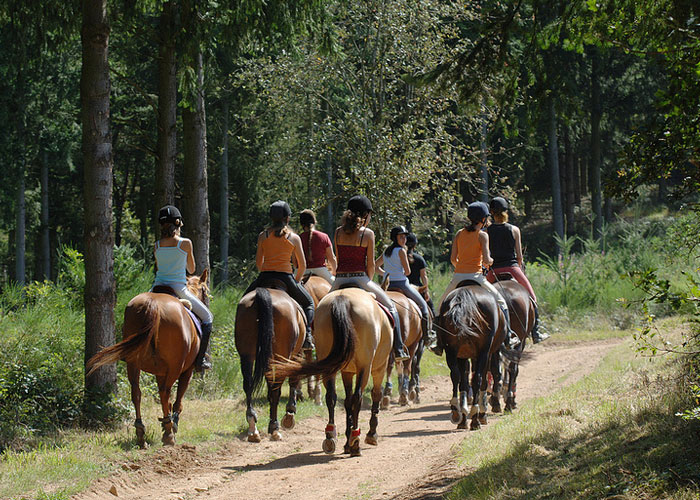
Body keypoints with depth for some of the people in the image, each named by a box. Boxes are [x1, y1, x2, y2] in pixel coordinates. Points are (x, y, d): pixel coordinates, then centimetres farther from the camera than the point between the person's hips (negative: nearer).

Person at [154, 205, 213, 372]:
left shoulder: (157, 246, 3)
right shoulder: (185, 243, -8)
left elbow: (157, 269, 13)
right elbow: (191, 269, 4)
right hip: (178, 288, -4)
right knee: (207, 317, 13)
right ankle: (200, 360, 4)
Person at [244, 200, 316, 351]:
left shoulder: (263, 236, 5)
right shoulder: (294, 238, 2)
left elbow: (258, 263, 7)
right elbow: (302, 265, 3)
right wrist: (296, 281, 19)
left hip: (264, 277, 1)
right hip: (286, 277, -1)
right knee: (309, 303, 20)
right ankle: (307, 334, -2)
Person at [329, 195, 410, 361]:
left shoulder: (338, 232, 6)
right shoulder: (367, 233, -5)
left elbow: (338, 259, 11)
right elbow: (370, 264, -4)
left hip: (340, 279, 3)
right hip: (360, 278, -3)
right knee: (390, 306, 16)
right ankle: (398, 349, 11)